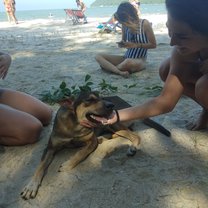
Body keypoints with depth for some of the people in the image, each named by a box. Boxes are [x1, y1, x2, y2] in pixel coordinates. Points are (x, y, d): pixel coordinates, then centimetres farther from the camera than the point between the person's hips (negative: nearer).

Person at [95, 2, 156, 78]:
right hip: (126, 58, 6)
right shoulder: (125, 25, 2)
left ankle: (110, 67, -10)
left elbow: (153, 45, -7)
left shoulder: (144, 24, -11)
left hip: (140, 60, -5)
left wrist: (135, 45, -16)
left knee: (128, 62, -43)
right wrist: (122, 44, -8)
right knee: (98, 56, -10)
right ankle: (120, 72, -32)